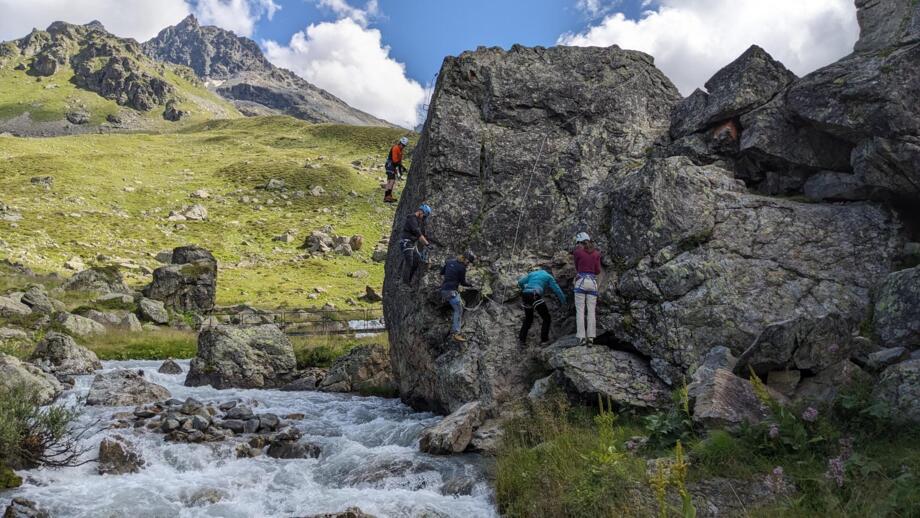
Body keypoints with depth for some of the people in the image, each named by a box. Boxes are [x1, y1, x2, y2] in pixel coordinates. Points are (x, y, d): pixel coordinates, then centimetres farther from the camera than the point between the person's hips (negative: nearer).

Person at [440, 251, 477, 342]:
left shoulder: (449, 262, 10)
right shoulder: (462, 268, -11)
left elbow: (441, 272, 18)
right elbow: (463, 282, -1)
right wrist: (471, 285, 15)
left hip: (444, 289, 9)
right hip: (451, 291, -9)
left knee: (460, 306, 20)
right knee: (458, 310, -9)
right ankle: (455, 333, -21)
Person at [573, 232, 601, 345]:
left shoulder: (577, 252, 2)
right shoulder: (596, 253, 10)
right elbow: (598, 271, 6)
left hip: (581, 281, -3)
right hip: (593, 283, 3)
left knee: (580, 311, -4)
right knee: (591, 311, 1)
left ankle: (582, 337, -11)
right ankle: (591, 337, -7)